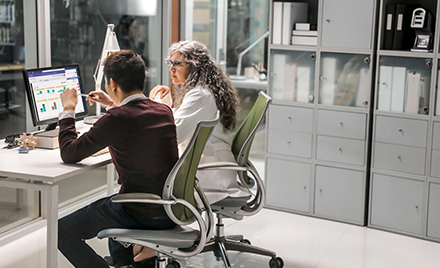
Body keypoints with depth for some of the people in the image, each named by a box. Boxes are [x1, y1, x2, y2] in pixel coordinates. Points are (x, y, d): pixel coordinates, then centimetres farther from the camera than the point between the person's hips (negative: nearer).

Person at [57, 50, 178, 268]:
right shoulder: (164, 111, 2)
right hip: (172, 211, 8)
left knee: (62, 231, 9)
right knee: (108, 206, 36)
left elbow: (69, 154, -8)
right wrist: (114, 105, 29)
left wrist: (68, 110, 4)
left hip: (142, 215, -8)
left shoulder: (116, 119, -19)